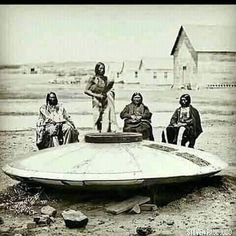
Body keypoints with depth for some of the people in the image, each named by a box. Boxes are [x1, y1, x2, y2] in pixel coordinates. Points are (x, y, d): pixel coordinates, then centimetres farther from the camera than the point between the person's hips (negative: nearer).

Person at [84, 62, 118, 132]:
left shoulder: (105, 78, 13)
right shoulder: (93, 79, 0)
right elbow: (86, 91, -3)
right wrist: (96, 95, -12)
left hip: (107, 102, 4)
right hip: (98, 102, -4)